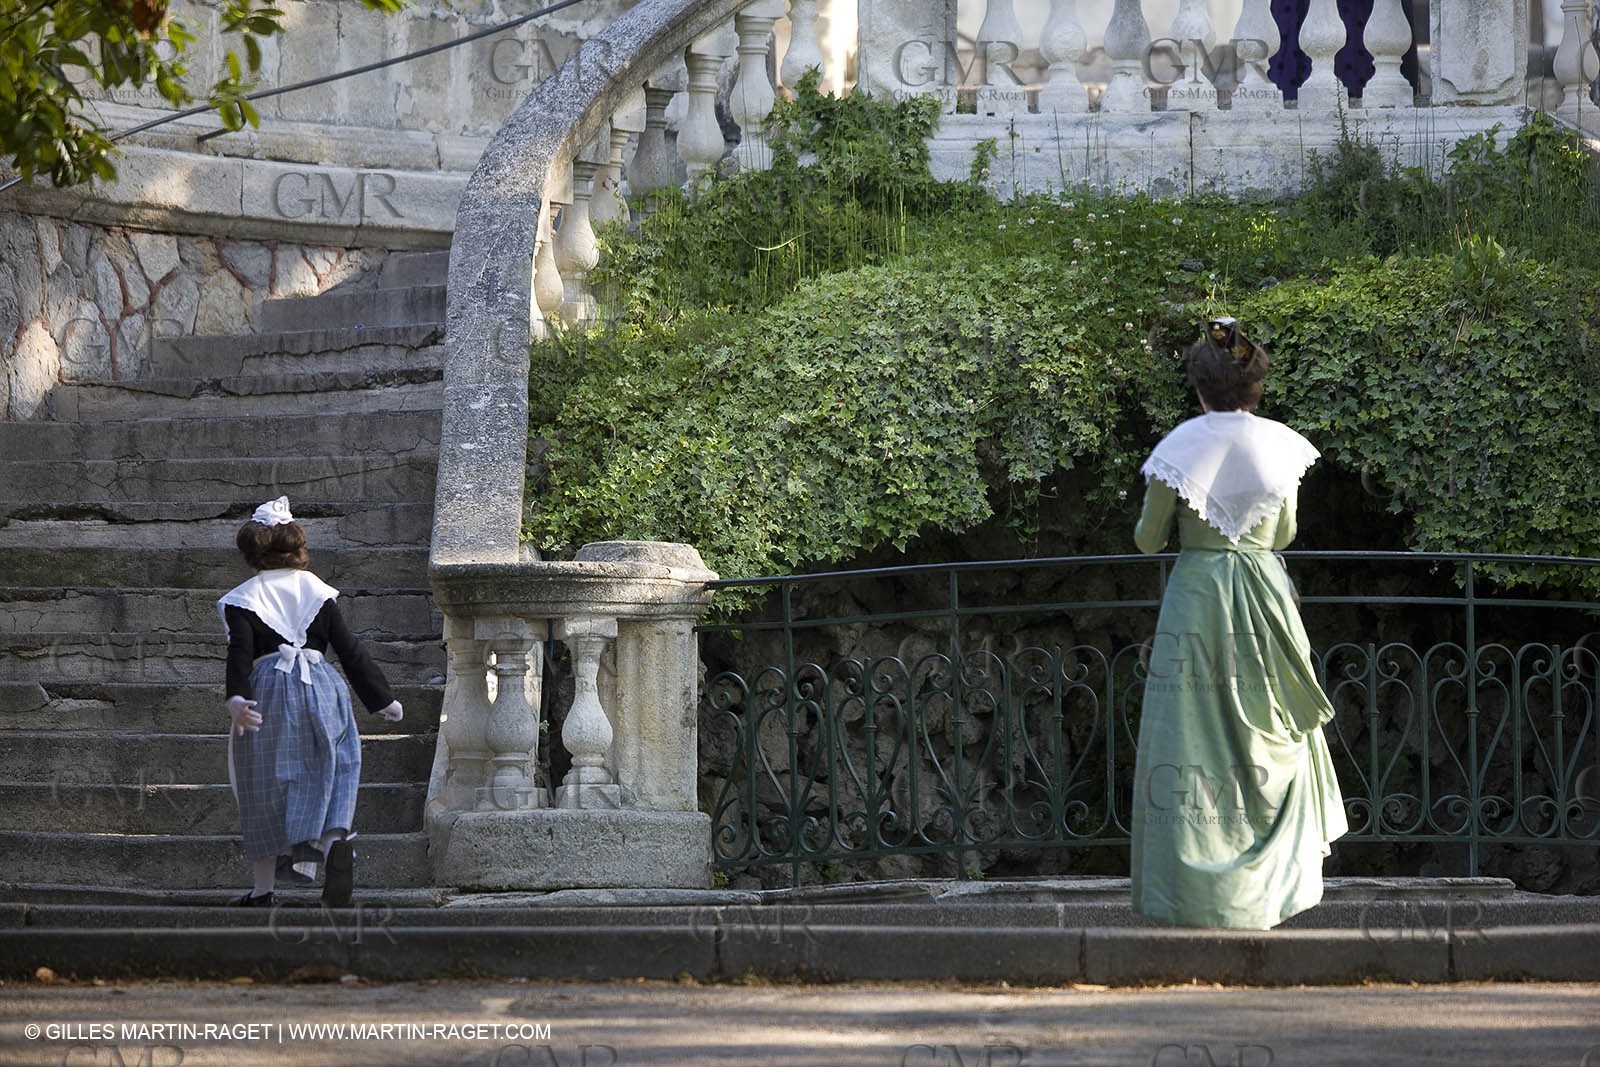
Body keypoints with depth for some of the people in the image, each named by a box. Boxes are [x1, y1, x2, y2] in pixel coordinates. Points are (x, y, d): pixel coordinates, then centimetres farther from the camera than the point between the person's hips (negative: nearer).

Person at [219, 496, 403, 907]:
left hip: (268, 690, -2)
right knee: (330, 775, 4)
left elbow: (240, 653, -13)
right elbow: (349, 649, 8)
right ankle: (336, 840, -28)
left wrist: (236, 700, -25)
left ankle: (263, 889, 9)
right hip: (321, 688, 2)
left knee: (264, 794, 6)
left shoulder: (243, 600, 3)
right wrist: (382, 699, 11)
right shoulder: (317, 591, 11)